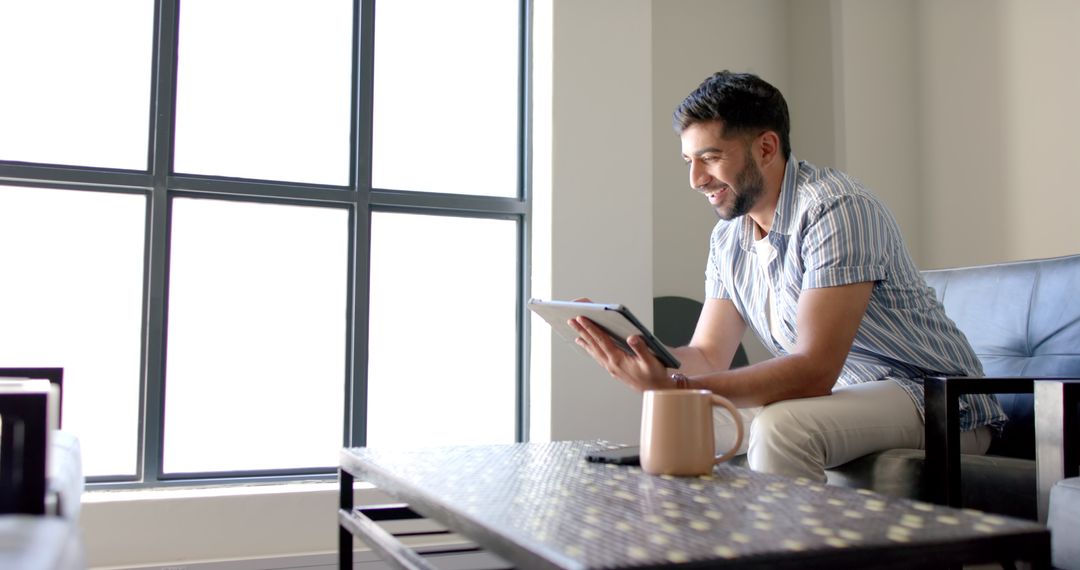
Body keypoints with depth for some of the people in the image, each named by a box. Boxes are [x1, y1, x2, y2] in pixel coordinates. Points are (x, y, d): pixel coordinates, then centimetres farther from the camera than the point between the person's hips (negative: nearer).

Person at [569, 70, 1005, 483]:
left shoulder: (835, 208, -21)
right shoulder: (727, 238, 6)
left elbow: (814, 371, -28)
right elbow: (707, 357, 4)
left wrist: (675, 387, -36)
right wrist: (629, 350, -16)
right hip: (842, 399, 8)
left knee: (779, 428, -32)